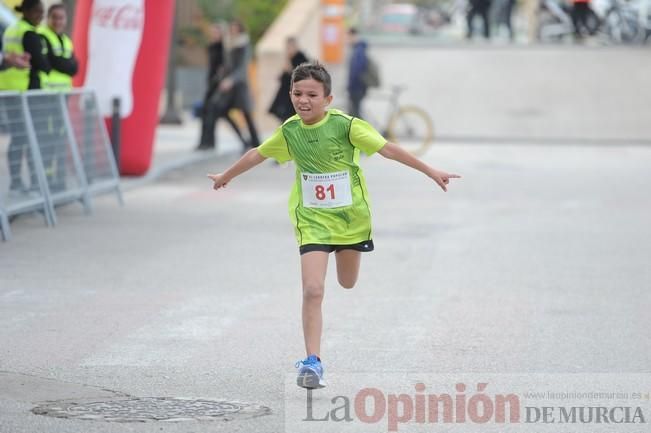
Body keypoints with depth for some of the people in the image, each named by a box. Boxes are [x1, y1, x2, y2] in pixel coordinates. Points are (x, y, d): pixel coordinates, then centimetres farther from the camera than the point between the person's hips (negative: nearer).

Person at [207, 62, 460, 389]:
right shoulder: (289, 131, -6)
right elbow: (259, 154, 13)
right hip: (312, 218, 1)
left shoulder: (345, 125, -17)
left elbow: (387, 149, -17)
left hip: (350, 215, 0)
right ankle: (313, 362, -11)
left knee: (347, 283, 19)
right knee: (312, 290, -15)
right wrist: (226, 176, 27)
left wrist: (431, 172, -19)